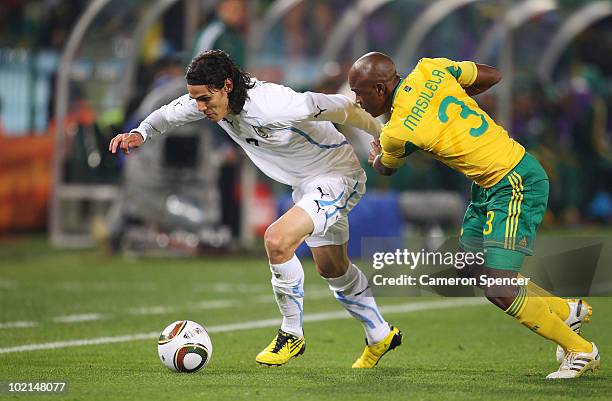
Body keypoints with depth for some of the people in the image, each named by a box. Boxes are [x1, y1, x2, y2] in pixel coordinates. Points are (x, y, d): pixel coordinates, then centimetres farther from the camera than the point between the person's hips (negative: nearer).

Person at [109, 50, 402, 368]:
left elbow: (342, 108, -25)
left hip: (338, 177, -9)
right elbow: (168, 114, 3)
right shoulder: (210, 99, -14)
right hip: (305, 185, 9)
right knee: (332, 269, 21)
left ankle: (292, 335, -9)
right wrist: (140, 133, -18)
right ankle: (380, 336, 41)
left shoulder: (275, 105, -36)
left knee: (277, 240, -27)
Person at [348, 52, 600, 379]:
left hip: (517, 185, -10)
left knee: (499, 291, -11)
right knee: (471, 270, 15)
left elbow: (385, 169, 6)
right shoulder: (429, 70, -2)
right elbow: (492, 76, 12)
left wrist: (374, 157, 30)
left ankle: (580, 351, 5)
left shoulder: (397, 132, -19)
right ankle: (565, 310, 27)